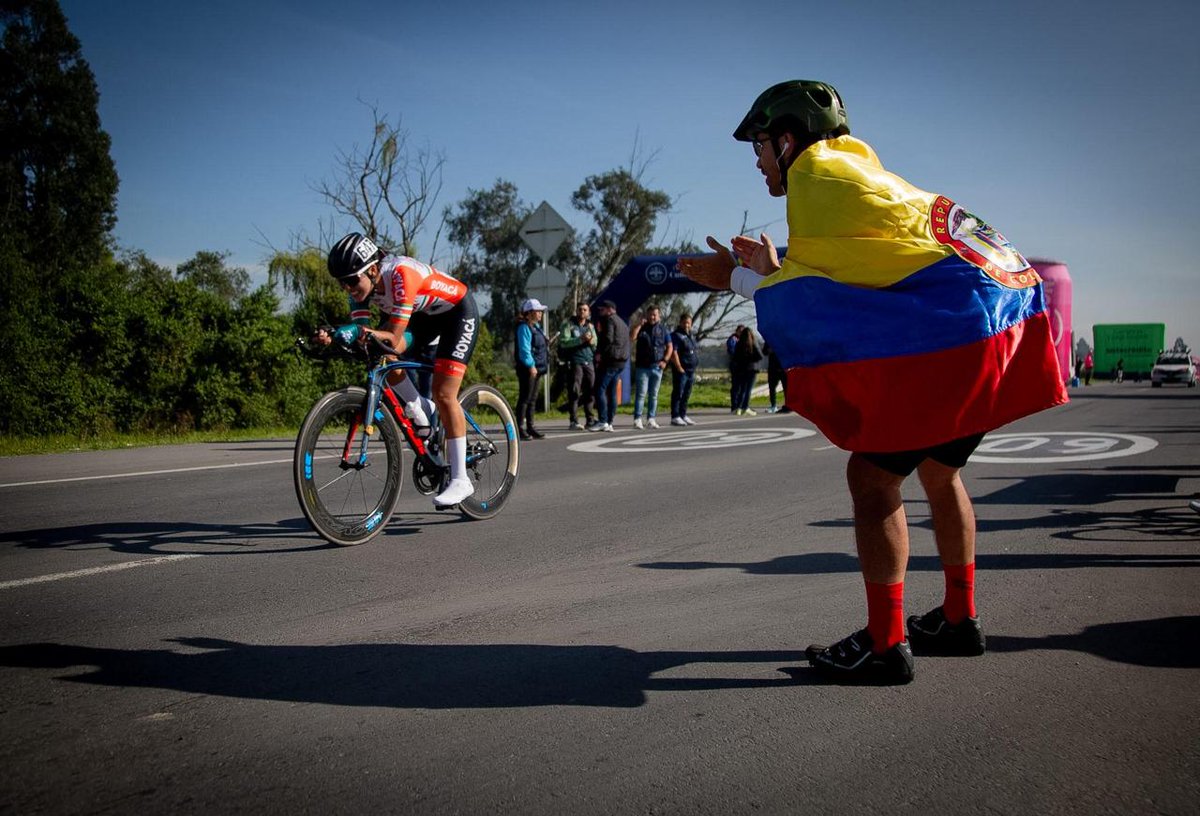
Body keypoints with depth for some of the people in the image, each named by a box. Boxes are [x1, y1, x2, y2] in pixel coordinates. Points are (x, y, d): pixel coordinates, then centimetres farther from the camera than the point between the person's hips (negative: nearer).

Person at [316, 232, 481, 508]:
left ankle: (460, 480, -10)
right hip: (423, 313, 7)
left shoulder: (401, 273, -36)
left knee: (443, 394, -16)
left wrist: (361, 332, -55)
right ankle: (419, 413, 5)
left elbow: (394, 337, -38)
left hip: (457, 311, -7)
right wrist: (333, 336, -39)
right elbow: (359, 330, -20)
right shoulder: (361, 283, -15)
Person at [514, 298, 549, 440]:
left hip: (536, 368, 10)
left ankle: (530, 427, 17)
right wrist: (531, 365, -22)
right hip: (527, 369, -10)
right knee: (525, 398, -8)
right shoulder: (524, 327, -11)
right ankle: (520, 428, -6)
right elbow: (524, 348, -19)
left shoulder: (536, 327, 18)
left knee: (533, 399, 12)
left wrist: (544, 365, 16)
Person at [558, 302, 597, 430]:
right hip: (575, 361, -5)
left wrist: (592, 341, -6)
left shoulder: (590, 326, 19)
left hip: (589, 362, 6)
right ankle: (574, 421, -5)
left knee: (590, 391, 8)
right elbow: (563, 341, -12)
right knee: (574, 391, -7)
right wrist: (581, 339, -21)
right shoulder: (568, 324, 1)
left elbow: (597, 343, 17)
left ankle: (590, 419, 18)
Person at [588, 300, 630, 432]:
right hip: (622, 361, 9)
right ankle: (609, 422, 10)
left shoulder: (609, 319, -5)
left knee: (600, 389, -8)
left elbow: (608, 338, -19)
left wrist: (599, 353, -11)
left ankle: (602, 421, -14)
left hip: (610, 360, -9)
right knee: (612, 391, 10)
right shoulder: (623, 323, 23)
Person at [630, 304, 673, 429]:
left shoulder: (663, 330, 11)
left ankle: (651, 419, 11)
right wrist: (639, 325, -13)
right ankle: (637, 419, -9)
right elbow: (631, 338, -11)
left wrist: (665, 360, -2)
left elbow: (669, 347, 11)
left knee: (653, 394, 7)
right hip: (642, 366, -3)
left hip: (657, 367, 3)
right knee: (641, 393, -7)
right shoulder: (641, 327, 5)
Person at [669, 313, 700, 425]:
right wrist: (679, 368, -19)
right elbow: (673, 353, -17)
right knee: (678, 394, -7)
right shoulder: (676, 335, -8)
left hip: (691, 370, 8)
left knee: (686, 395, 12)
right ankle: (675, 417, -5)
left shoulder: (691, 336, 18)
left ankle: (683, 415, 19)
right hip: (681, 370, -8)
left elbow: (695, 352, 24)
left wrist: (694, 368, 16)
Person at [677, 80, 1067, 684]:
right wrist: (774, 270, 25)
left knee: (872, 476, -6)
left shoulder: (815, 172, -4)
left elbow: (810, 306, -3)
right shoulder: (863, 171, 23)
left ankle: (886, 646, -3)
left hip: (953, 331, -10)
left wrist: (736, 279, 10)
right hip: (999, 321, 10)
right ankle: (959, 620, 31)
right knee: (937, 471, 21)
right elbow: (852, 282, 20)